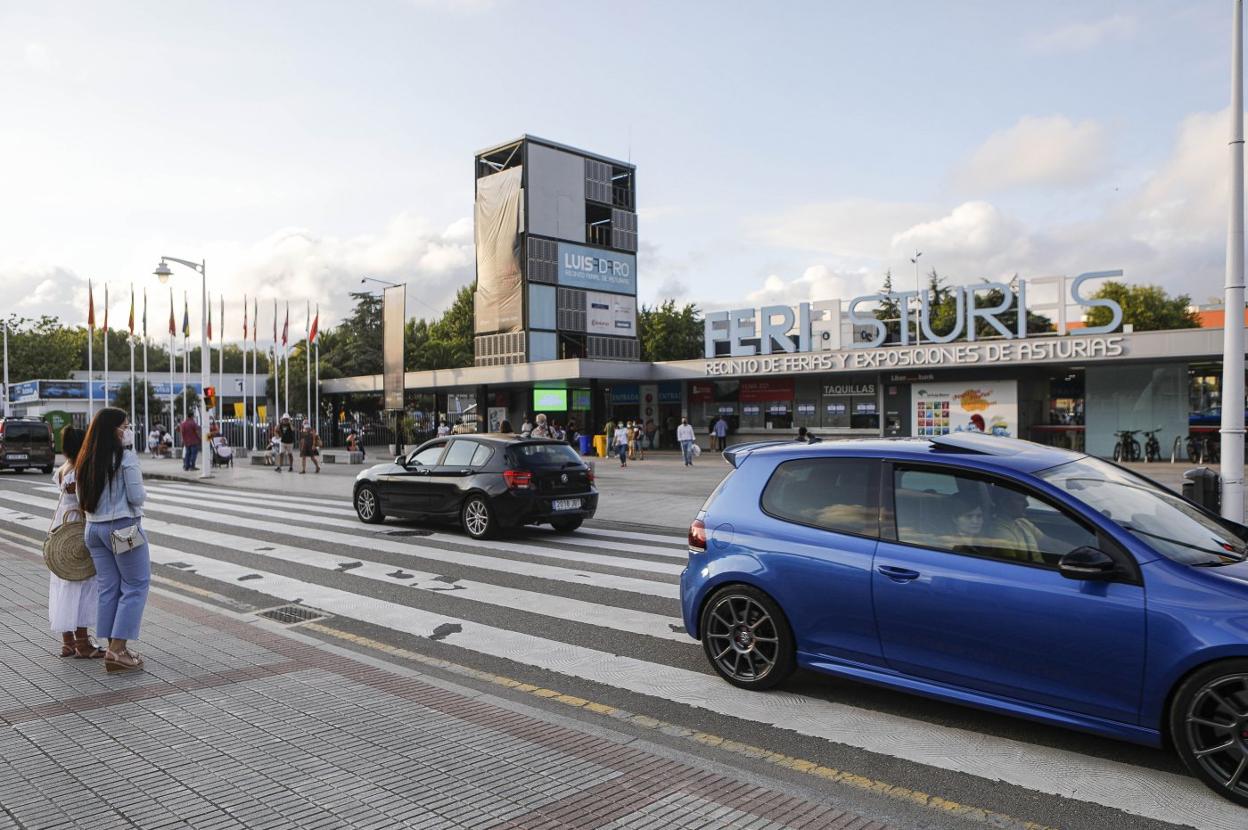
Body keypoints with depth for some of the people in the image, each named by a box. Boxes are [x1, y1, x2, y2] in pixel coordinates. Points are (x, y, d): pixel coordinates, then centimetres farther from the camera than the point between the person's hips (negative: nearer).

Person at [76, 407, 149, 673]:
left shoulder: (84, 462, 7)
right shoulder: (126, 458, -14)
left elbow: (82, 500, 12)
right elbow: (136, 497, -15)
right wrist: (143, 494, 6)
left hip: (94, 528, 7)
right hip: (124, 527, -7)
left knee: (108, 589, 12)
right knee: (136, 586, 2)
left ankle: (114, 649, 16)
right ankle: (117, 648, -3)